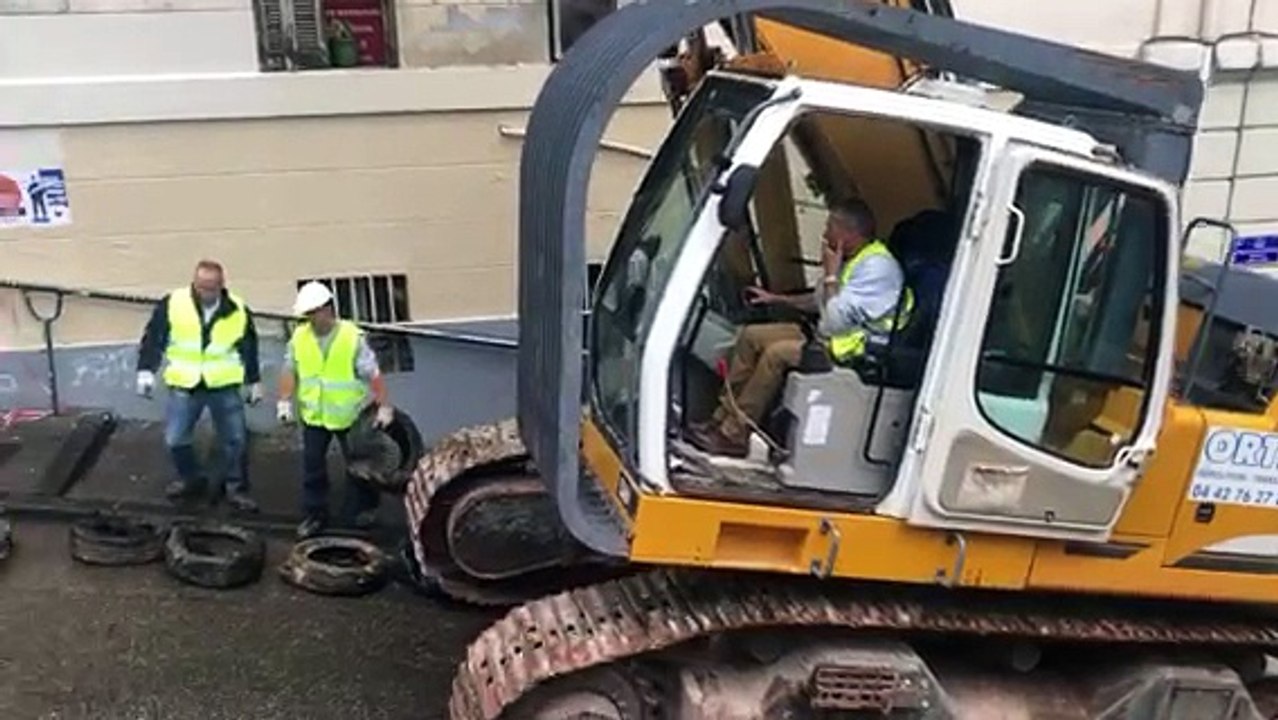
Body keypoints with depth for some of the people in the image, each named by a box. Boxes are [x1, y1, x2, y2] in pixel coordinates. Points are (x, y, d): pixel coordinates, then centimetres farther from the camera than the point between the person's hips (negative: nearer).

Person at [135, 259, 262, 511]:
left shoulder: (238, 310, -5)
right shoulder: (173, 303, -9)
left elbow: (249, 348, 7)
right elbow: (153, 338, -3)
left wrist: (254, 382, 12)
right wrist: (146, 371, -9)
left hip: (224, 386, 0)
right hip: (184, 385, 0)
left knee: (235, 439, 4)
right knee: (175, 438, 6)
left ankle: (236, 488, 21)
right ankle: (191, 479, 31)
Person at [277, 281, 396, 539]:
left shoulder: (353, 337, -17)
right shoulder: (299, 337, -5)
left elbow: (373, 374, -15)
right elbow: (289, 370, 2)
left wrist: (384, 407, -17)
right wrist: (284, 402, -7)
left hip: (349, 414, -3)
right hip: (313, 415, 3)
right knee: (312, 465, 4)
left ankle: (360, 509, 27)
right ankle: (314, 514, 15)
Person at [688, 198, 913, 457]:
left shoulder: (877, 266, -21)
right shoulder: (855, 259, 9)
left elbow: (833, 322, -28)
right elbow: (821, 301, 24)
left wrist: (830, 275, -17)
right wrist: (776, 299, 17)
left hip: (854, 349, -10)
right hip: (828, 334, 10)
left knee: (777, 353, -26)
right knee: (751, 335, 2)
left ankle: (733, 436, -19)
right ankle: (722, 418, 2)